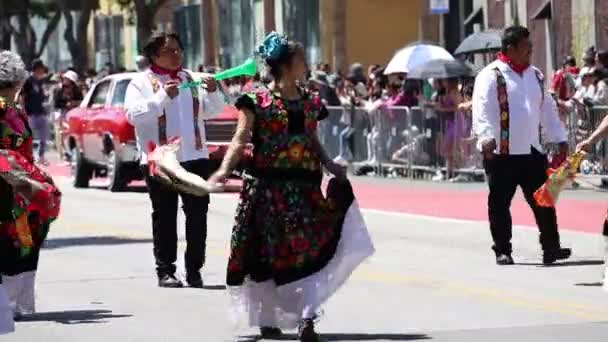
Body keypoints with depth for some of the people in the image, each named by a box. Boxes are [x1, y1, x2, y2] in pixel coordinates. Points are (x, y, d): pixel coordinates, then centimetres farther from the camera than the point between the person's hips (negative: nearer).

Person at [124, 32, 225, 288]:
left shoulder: (191, 79, 13)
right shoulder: (142, 82, 0)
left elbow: (213, 110, 16)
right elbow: (134, 115, -13)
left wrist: (213, 92, -5)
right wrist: (163, 97, -21)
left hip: (195, 157, 4)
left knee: (197, 214, 4)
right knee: (164, 216, 1)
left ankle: (194, 269, 11)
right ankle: (165, 271, 4)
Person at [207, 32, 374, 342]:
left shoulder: (310, 102, 12)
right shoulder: (258, 101, -4)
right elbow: (241, 140, -8)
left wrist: (332, 167, 3)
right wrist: (224, 170, -22)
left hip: (303, 187, 4)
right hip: (266, 185, -4)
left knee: (307, 252, -4)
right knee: (266, 254, 5)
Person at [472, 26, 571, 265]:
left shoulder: (535, 75, 15)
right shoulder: (491, 76, -7)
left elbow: (547, 110, 20)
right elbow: (482, 109, -18)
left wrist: (559, 139, 16)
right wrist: (487, 137, -32)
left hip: (532, 152, 6)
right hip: (502, 153, -5)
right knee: (500, 203, 3)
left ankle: (551, 248, 7)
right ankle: (502, 251, 12)